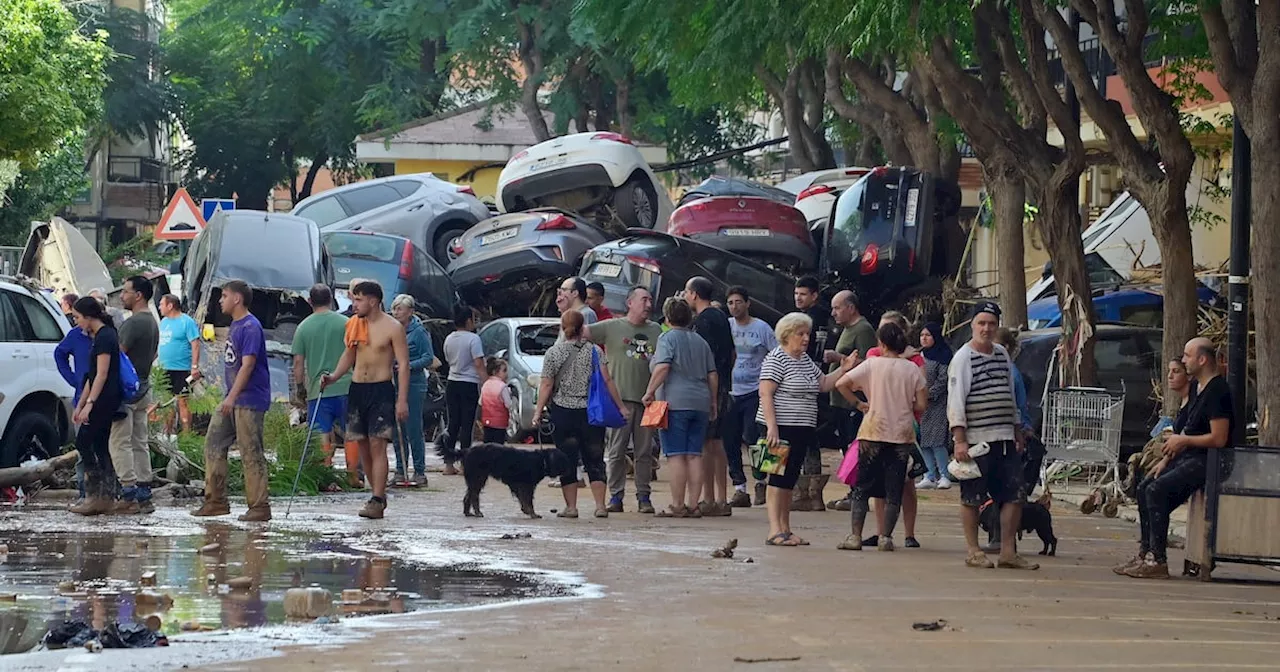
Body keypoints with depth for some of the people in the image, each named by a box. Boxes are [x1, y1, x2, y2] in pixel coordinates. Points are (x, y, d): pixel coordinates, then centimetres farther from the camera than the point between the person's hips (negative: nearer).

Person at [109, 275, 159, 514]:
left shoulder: (133, 323, -16)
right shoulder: (153, 323, 15)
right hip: (143, 388, 10)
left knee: (120, 443, -8)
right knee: (140, 443, 11)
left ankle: (129, 496, -13)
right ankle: (144, 496, 11)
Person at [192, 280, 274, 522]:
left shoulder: (250, 327, -14)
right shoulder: (235, 325, 15)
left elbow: (247, 365, -22)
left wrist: (232, 397, -27)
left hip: (249, 400, -10)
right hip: (232, 400, 10)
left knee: (251, 453, -7)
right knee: (214, 444, 8)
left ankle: (259, 507, -4)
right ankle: (216, 501, 13)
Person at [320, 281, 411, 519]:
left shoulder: (392, 327, -8)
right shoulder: (354, 325, 9)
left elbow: (403, 364, -8)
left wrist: (402, 400, -14)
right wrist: (334, 376, 2)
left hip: (381, 390, -6)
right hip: (357, 389, 6)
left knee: (377, 445, -12)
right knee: (363, 445, 8)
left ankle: (377, 501, -14)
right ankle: (378, 494, 20)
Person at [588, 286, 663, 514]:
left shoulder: (656, 330, 13)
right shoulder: (612, 327, 3)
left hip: (646, 400, 3)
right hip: (619, 398, -3)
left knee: (645, 451, 4)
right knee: (616, 451, -1)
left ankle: (644, 496, 10)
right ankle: (616, 495, 4)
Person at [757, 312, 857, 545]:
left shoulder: (806, 360, 17)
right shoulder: (776, 359, -10)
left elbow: (823, 384, 24)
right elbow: (765, 394, -16)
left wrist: (843, 370, 8)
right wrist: (772, 427, -24)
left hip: (801, 430, 9)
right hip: (781, 429, -9)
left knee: (790, 480, 11)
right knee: (779, 478, -10)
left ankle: (786, 530, 15)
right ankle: (775, 531, -11)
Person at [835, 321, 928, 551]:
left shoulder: (872, 364, -3)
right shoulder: (912, 369, 0)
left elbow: (842, 383, -10)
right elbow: (921, 405, -1)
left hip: (873, 433, -1)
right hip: (902, 435, 1)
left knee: (862, 488, 5)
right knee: (894, 490, 7)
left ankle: (855, 536, -1)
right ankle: (885, 537, 2)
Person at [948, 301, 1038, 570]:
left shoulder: (1002, 354, 15)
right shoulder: (963, 358, -6)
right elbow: (955, 401, -11)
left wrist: (1018, 434, 20)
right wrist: (960, 441, -18)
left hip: (1004, 439, 6)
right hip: (975, 440, -6)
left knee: (1015, 495, 3)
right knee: (972, 497, 0)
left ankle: (1008, 552, 9)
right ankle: (974, 552, 9)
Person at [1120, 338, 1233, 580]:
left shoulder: (1217, 392, -17)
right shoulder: (1200, 388, 16)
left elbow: (1218, 439, -23)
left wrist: (1183, 440, -12)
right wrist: (1167, 459, 12)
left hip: (1210, 460, -11)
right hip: (1191, 457, 11)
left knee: (1157, 491, -22)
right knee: (1145, 488, 5)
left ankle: (1158, 561, -22)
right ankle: (1145, 553, 6)